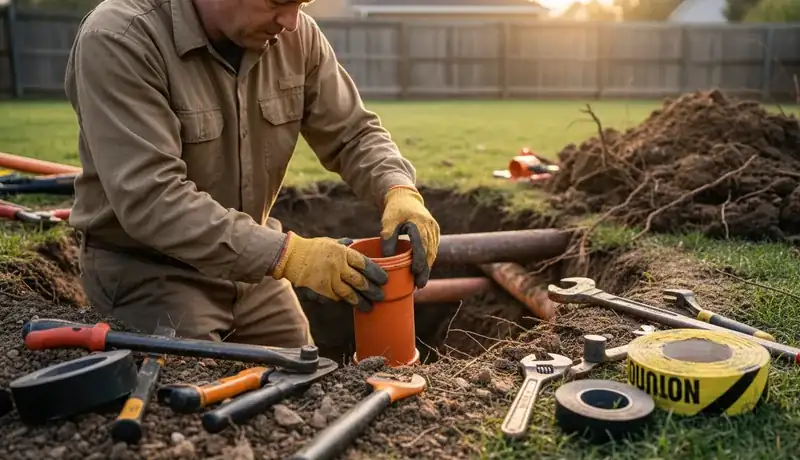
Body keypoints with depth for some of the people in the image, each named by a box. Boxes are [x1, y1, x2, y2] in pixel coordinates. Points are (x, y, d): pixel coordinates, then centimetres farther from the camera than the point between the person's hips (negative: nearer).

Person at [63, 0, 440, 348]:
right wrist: (286, 254, -35)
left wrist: (399, 192, -21)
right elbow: (150, 199, -30)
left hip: (250, 267, 6)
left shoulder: (295, 35, -7)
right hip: (145, 271, -5)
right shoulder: (118, 39, -23)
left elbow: (352, 133, 0)